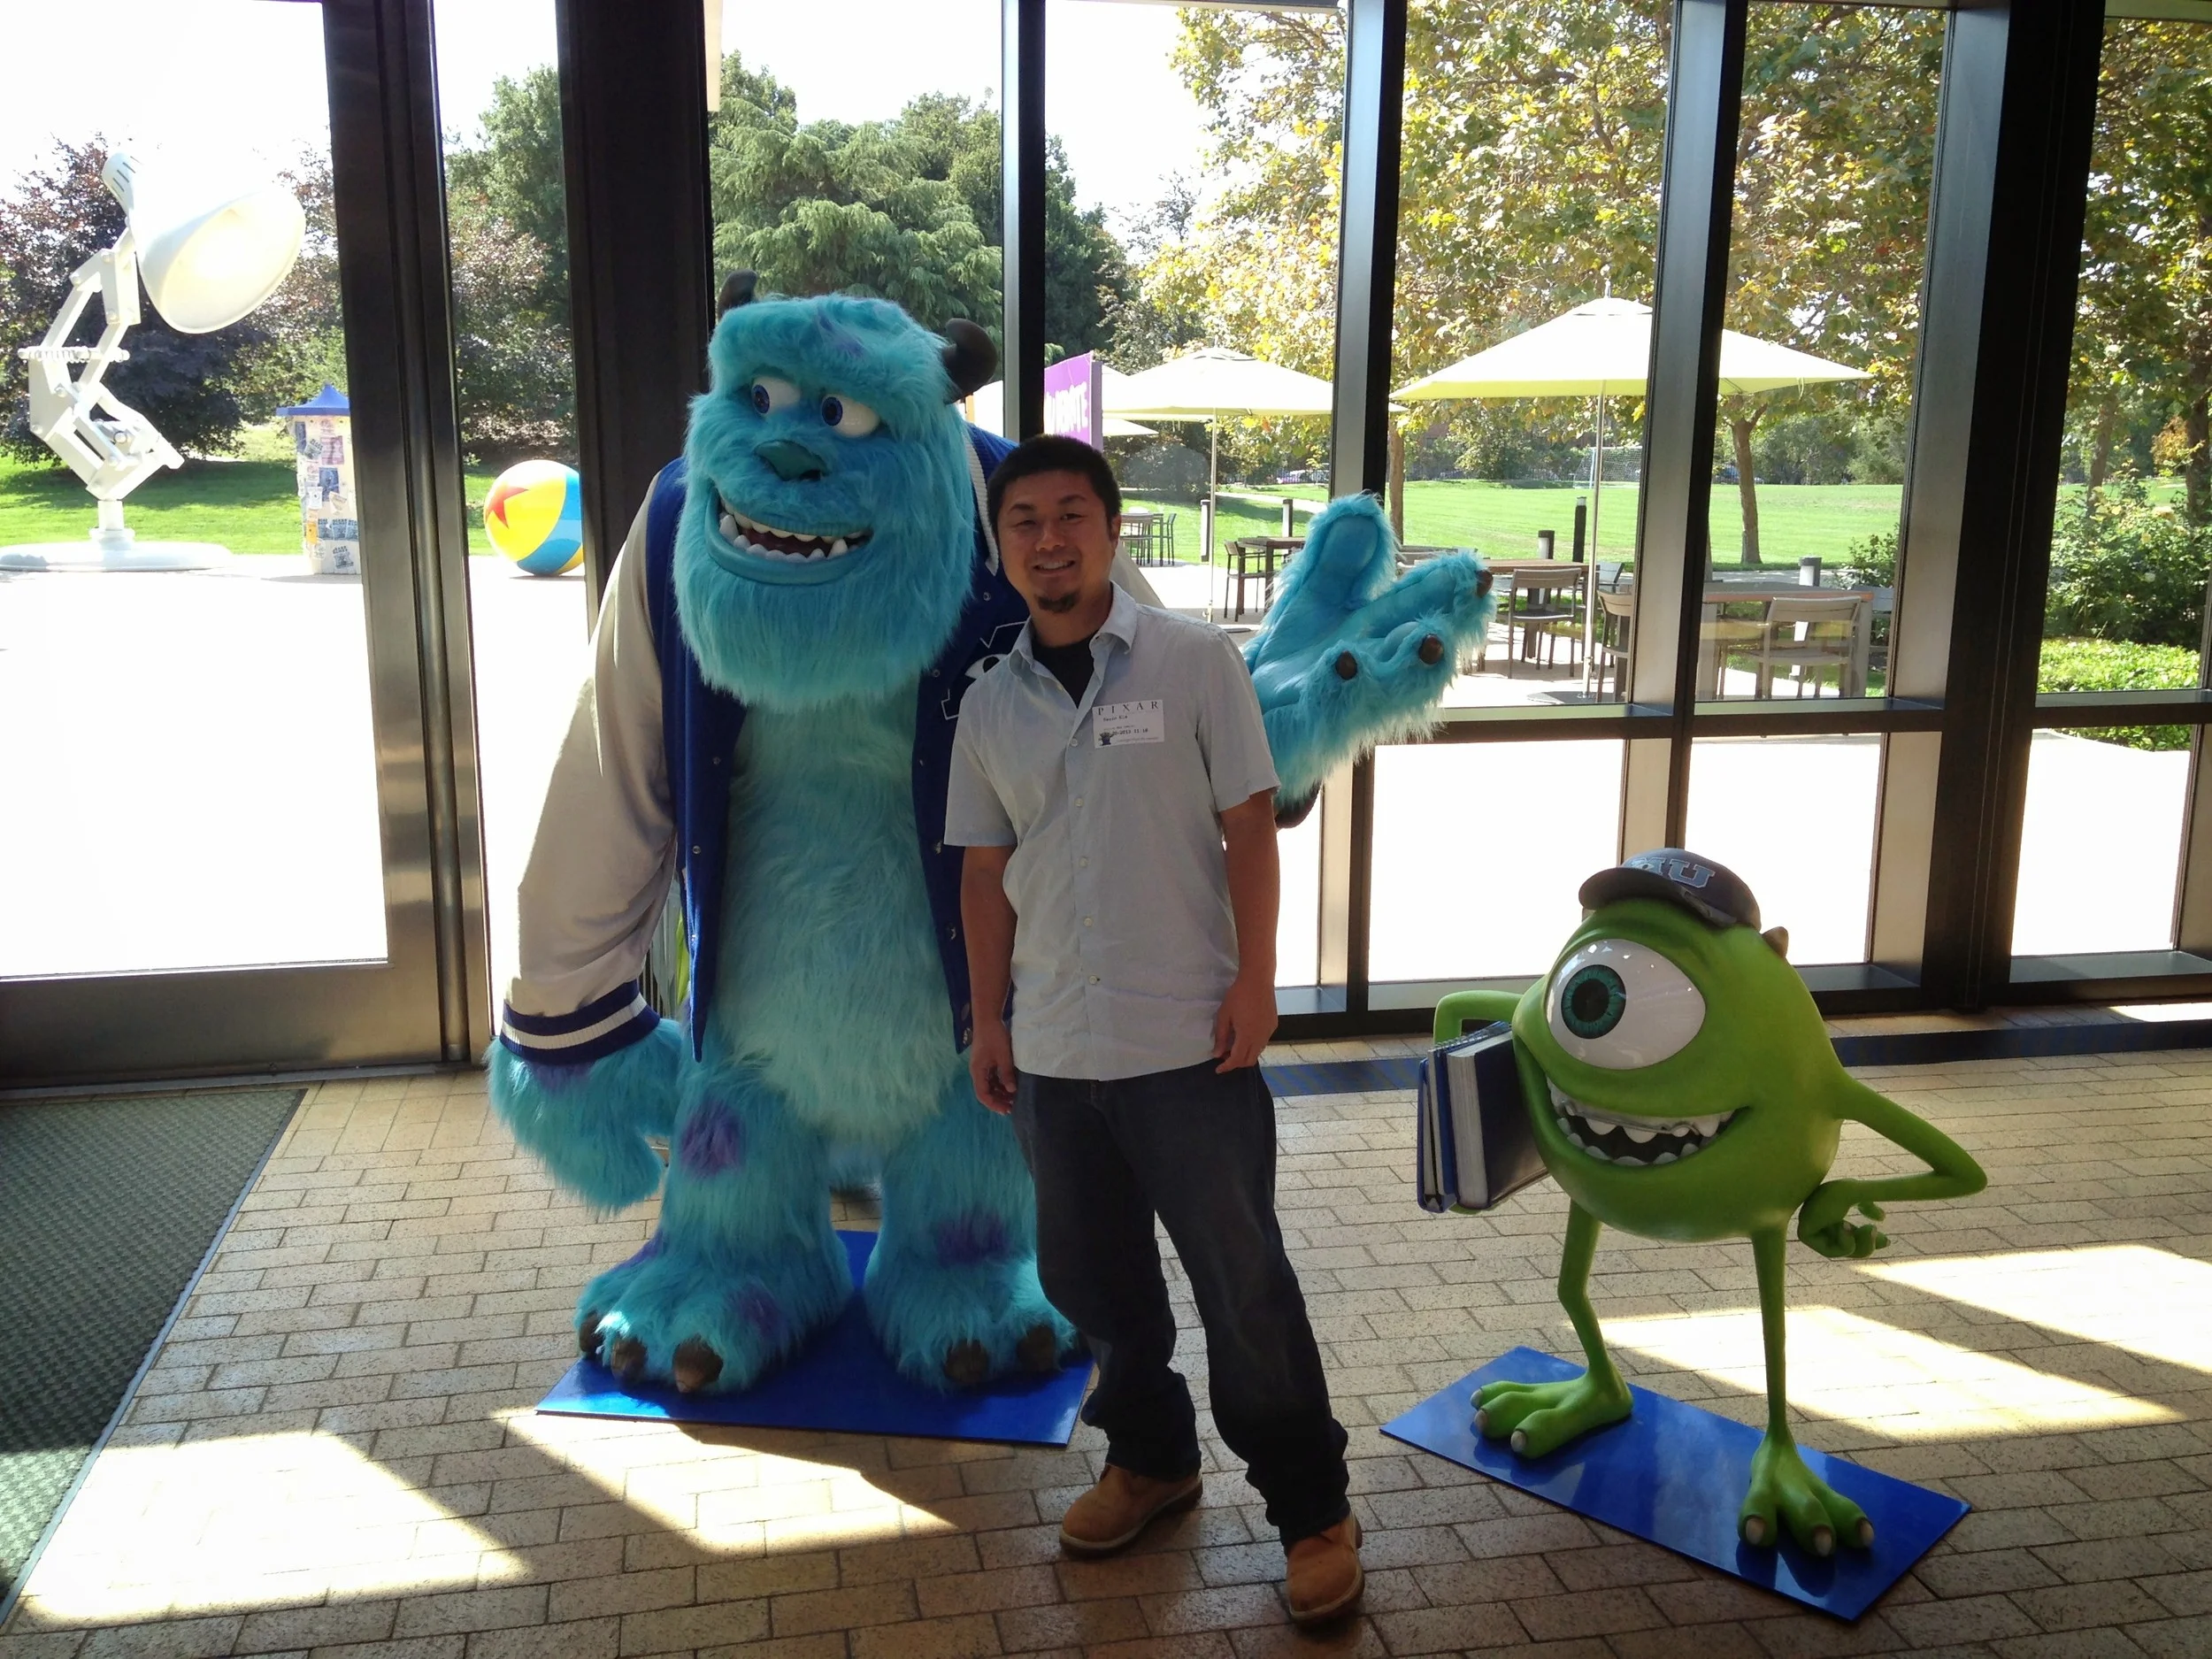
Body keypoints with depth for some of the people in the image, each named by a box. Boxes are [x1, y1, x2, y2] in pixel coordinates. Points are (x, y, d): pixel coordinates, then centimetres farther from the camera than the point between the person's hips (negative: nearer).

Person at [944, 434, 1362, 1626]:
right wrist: (988, 1019, 8)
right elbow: (985, 873, 10)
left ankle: (1312, 1512, 21)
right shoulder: (991, 703, 6)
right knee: (1091, 1277, 17)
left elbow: (1250, 827, -4)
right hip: (1051, 1048, 5)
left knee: (1244, 1285, 4)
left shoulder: (1194, 662, -5)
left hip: (1188, 1039, -4)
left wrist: (1254, 983, -9)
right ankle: (1150, 1458, 39)